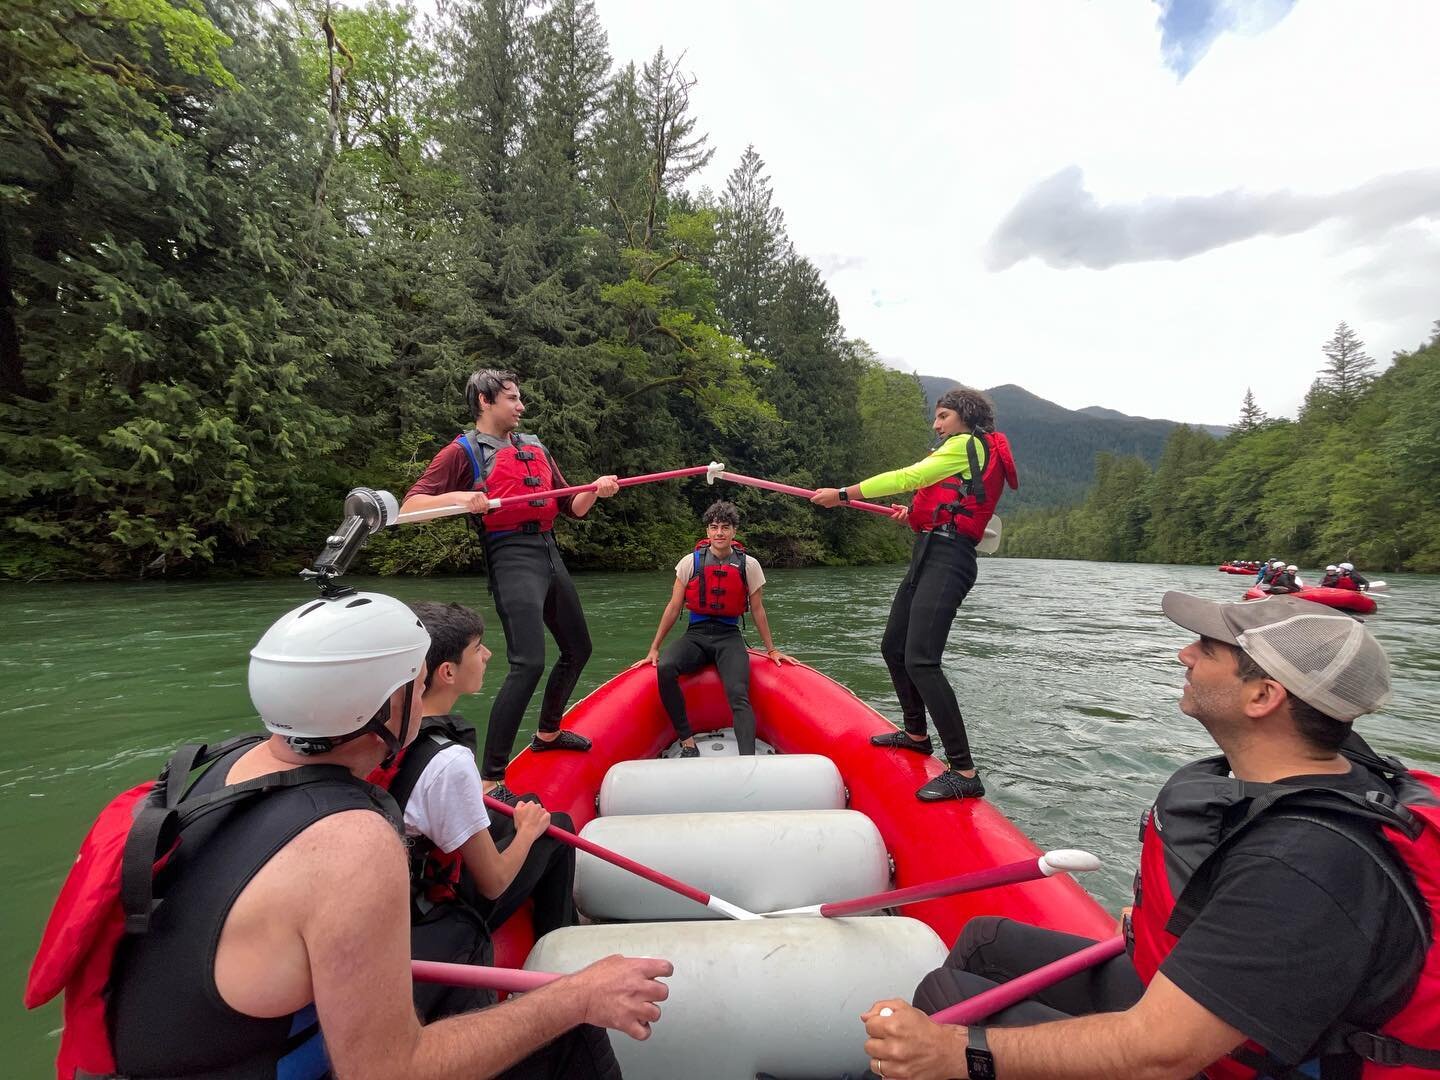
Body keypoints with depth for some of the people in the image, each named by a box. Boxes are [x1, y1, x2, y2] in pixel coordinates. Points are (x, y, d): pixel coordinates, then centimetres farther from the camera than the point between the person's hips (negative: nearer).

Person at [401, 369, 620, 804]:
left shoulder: (536, 447, 19)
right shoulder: (464, 451, 0)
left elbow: (572, 508, 20)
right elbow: (409, 506, -9)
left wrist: (594, 491, 1)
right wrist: (456, 497, -26)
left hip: (550, 553, 8)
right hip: (512, 556, -8)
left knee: (577, 649, 18)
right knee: (528, 663, -20)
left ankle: (548, 733, 39)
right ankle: (491, 781, -12)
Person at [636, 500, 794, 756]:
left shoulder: (749, 565, 1)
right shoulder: (690, 562, 1)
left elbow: (758, 611, 10)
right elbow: (673, 607, 5)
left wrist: (772, 650, 14)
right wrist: (654, 649, 4)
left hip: (729, 638, 0)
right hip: (696, 635, 1)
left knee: (738, 694, -27)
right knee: (665, 668, -29)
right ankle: (688, 744, -17)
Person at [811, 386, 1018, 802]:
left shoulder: (969, 444, -1)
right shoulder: (968, 455, 27)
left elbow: (907, 477, -8)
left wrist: (843, 495, -6)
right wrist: (916, 516, 10)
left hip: (945, 560, -10)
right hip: (929, 557, 10)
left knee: (921, 661, -19)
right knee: (893, 648, 16)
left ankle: (964, 773, -15)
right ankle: (917, 734, 33)